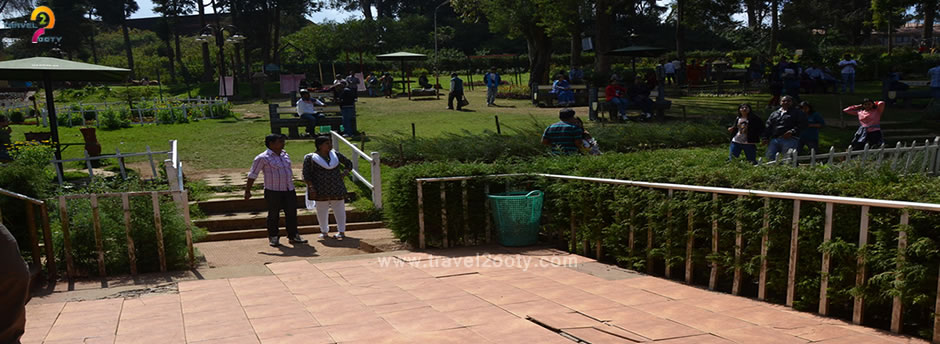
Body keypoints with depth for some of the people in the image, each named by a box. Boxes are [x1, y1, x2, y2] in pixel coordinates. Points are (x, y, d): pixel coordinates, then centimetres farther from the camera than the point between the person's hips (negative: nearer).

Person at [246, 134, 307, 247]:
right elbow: (252, 175, -5)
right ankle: (273, 237, 17)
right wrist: (247, 191, -4)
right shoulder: (262, 158, -8)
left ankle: (293, 236, 16)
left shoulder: (285, 155, 11)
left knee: (292, 213, 6)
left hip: (289, 190, 6)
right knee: (273, 215, 3)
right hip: (273, 191, -6)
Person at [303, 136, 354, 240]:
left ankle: (341, 231, 10)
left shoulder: (336, 154, 7)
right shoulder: (310, 158, -3)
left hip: (336, 188, 2)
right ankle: (324, 231, 20)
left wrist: (344, 173, 3)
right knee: (322, 210, 5)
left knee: (339, 209, 2)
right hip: (321, 190, -2)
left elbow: (349, 163, 19)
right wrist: (311, 187, -13)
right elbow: (306, 175, -5)